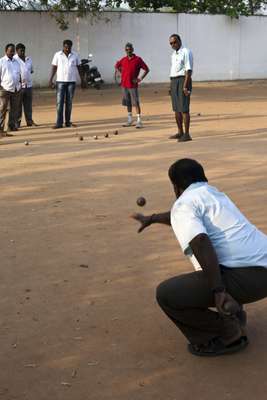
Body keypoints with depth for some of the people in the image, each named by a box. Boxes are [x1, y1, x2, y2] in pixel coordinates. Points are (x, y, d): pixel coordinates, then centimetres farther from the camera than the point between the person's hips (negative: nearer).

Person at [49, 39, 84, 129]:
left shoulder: (75, 55, 4)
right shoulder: (57, 55, 1)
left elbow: (79, 68, 10)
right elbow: (54, 68, 2)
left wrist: (82, 80, 7)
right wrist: (50, 80, -4)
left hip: (72, 81, 1)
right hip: (60, 81, -1)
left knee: (69, 102, 5)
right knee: (59, 102, -6)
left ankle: (68, 122, 12)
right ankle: (59, 123, -7)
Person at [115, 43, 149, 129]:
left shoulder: (138, 59, -5)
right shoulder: (123, 60, 8)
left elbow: (146, 69, -2)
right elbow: (116, 66, 27)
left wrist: (140, 78, -10)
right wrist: (120, 73, 11)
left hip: (133, 85, -5)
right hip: (124, 85, 5)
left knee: (136, 103, -7)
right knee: (128, 103, 13)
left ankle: (139, 121, -6)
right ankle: (130, 120, 23)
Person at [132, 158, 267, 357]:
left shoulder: (183, 204, -1)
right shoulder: (213, 192, 25)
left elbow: (201, 243, -19)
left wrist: (218, 292, -25)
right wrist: (152, 218, 59)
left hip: (247, 278, -9)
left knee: (167, 295, -5)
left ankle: (229, 335, 3)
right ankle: (233, 313, 25)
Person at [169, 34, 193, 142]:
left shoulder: (186, 52, -9)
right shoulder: (174, 54, 18)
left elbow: (189, 70, -16)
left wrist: (185, 86, -23)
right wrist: (171, 86, 17)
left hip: (183, 80, -9)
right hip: (174, 81, 9)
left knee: (184, 109, -10)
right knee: (176, 109, 12)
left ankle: (186, 134, -8)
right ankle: (180, 132, 21)